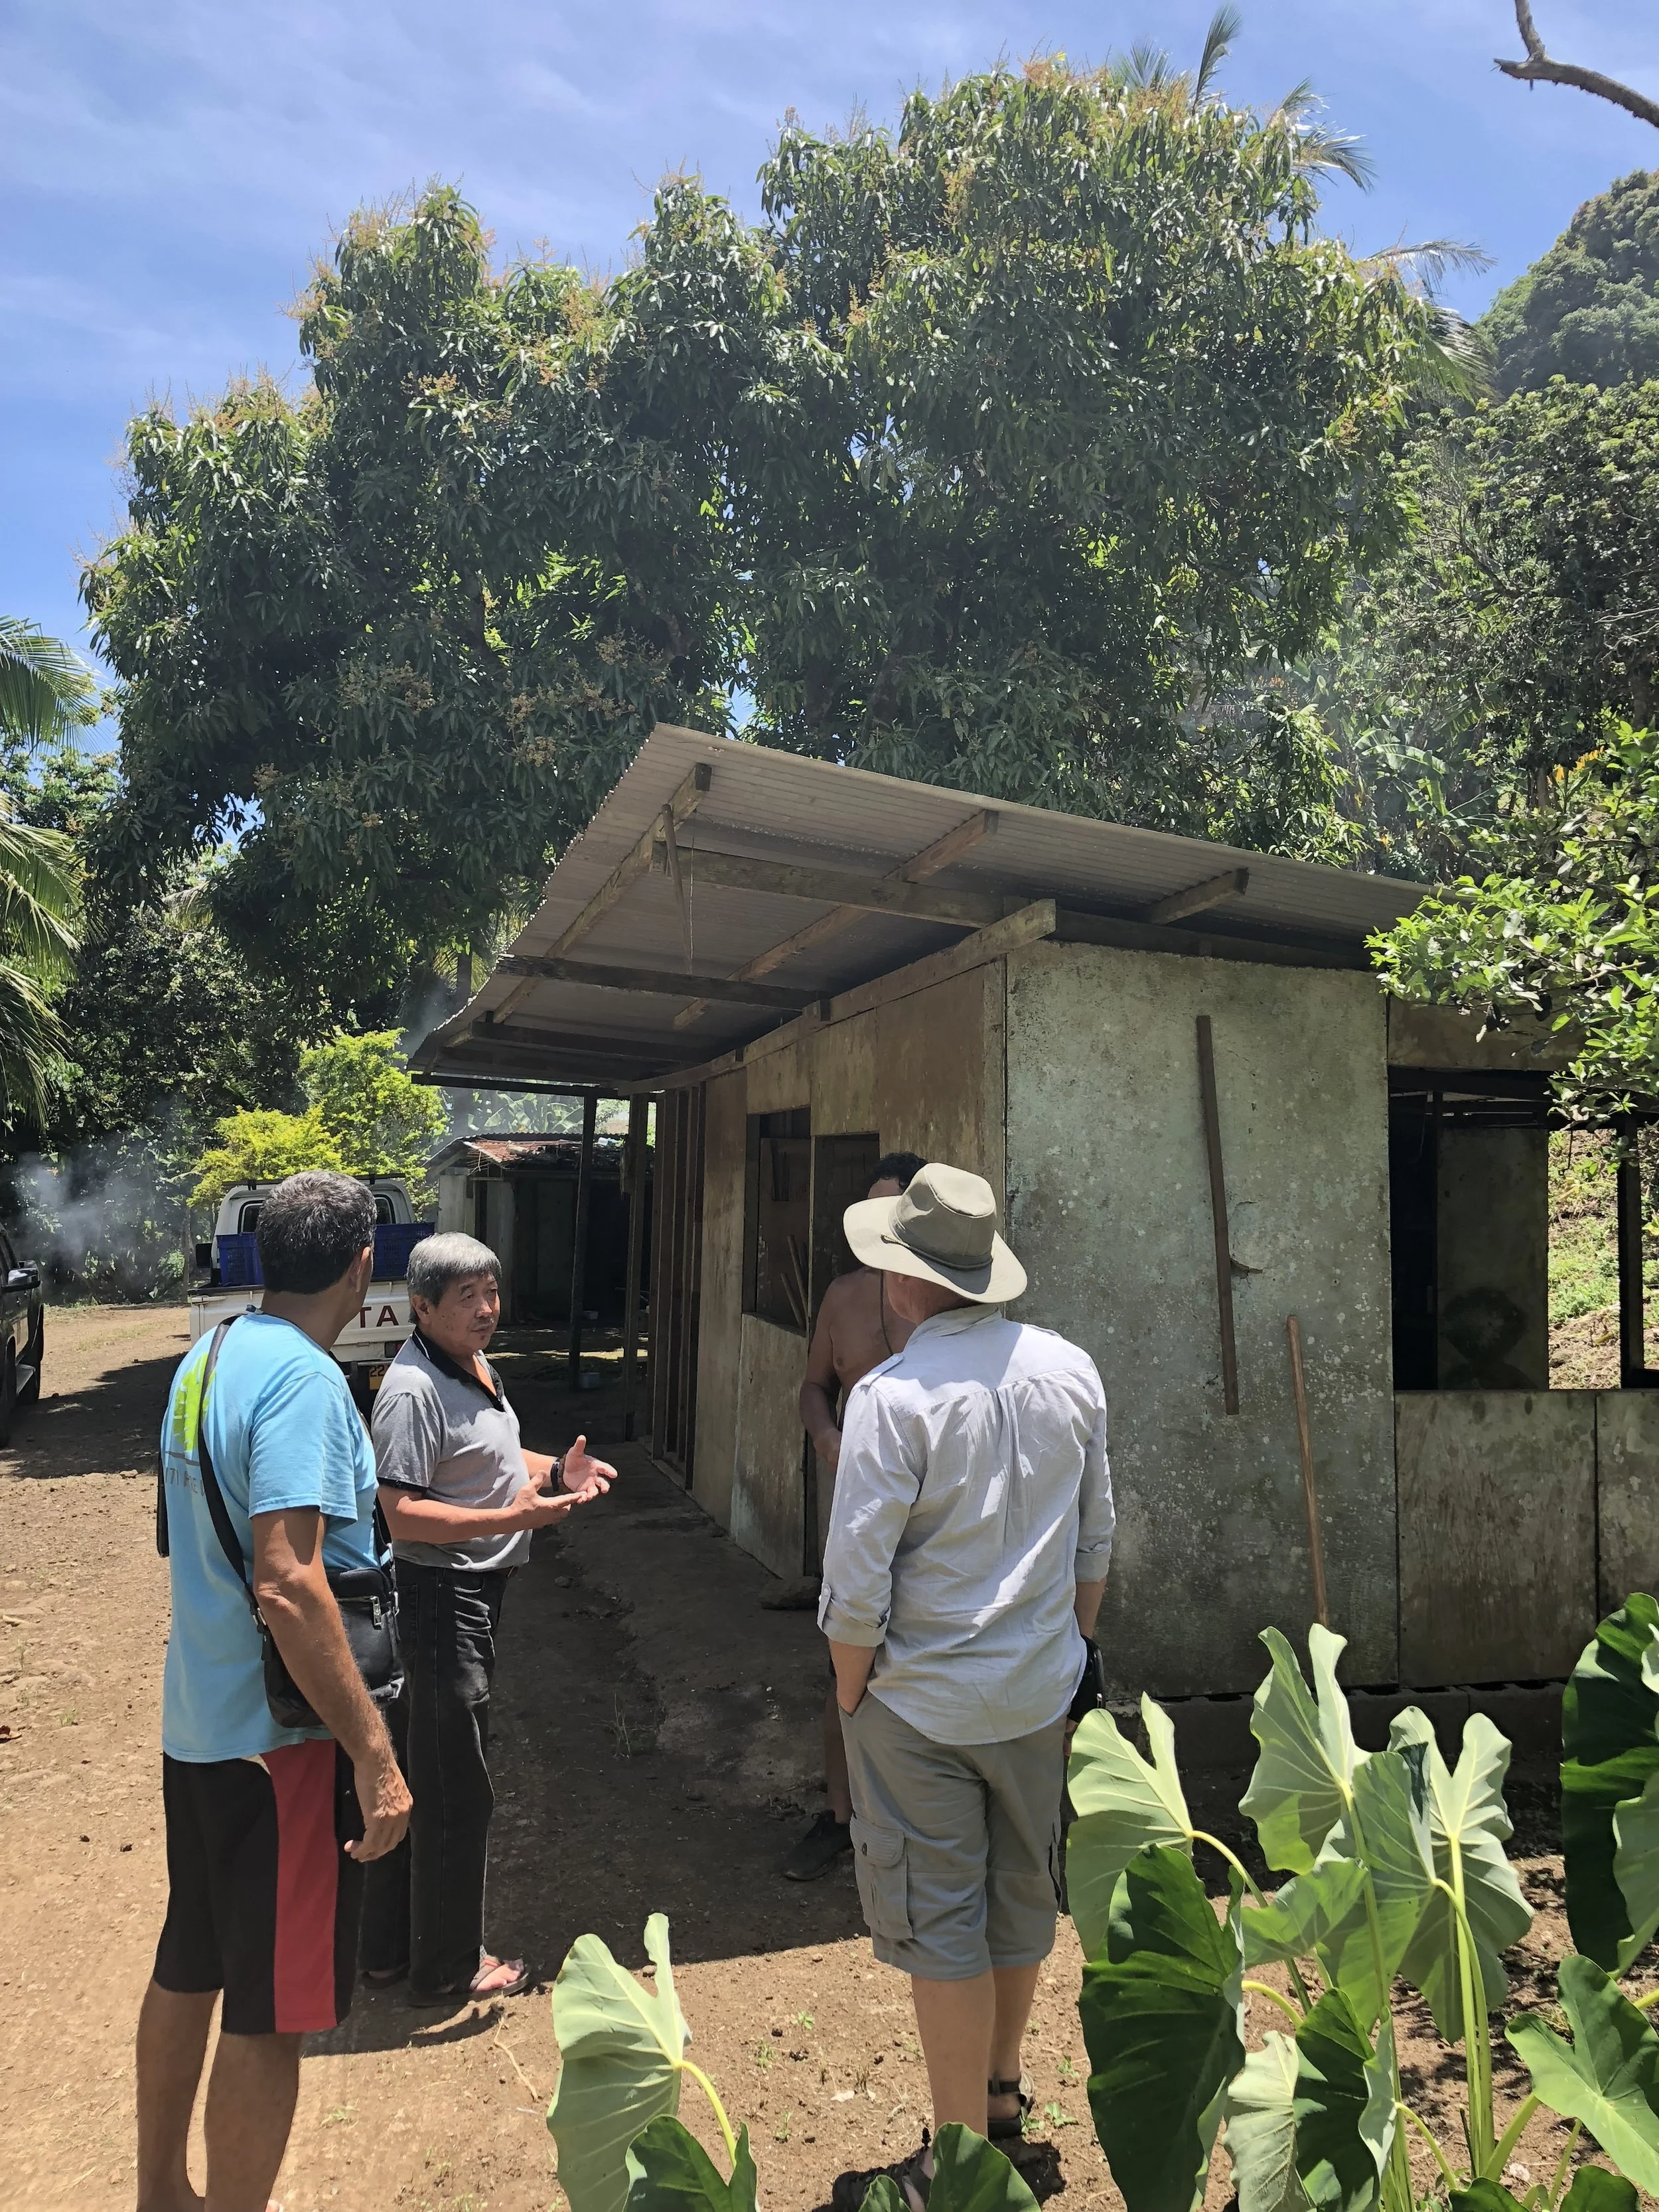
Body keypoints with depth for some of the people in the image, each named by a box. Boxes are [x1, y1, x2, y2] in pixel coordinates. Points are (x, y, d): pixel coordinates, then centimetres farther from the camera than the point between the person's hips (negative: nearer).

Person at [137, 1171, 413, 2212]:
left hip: (195, 1723, 9)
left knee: (189, 1965, 24)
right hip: (281, 1734, -9)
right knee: (270, 2009, 6)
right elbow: (286, 1585, -30)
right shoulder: (303, 1378, -23)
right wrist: (375, 1754, -26)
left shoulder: (203, 1362, 5)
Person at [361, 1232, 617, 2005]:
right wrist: (515, 1517, -31)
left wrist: (558, 1471, 5)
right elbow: (404, 1514, -26)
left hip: (474, 1593, 10)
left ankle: (389, 1946, 36)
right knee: (456, 1793, 5)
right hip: (441, 1597, -10)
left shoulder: (478, 1369, 8)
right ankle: (447, 1967, 23)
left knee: (414, 1776, 21)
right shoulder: (412, 1391, -23)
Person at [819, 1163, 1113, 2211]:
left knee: (943, 1926, 10)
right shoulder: (1070, 1370, -5)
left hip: (923, 1702, -6)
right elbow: (1097, 1541, 5)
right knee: (1024, 1894, 22)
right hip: (1040, 1691, 6)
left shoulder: (895, 1395, -23)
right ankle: (1002, 2087, 44)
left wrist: (851, 1690, -3)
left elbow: (858, 1583, -20)